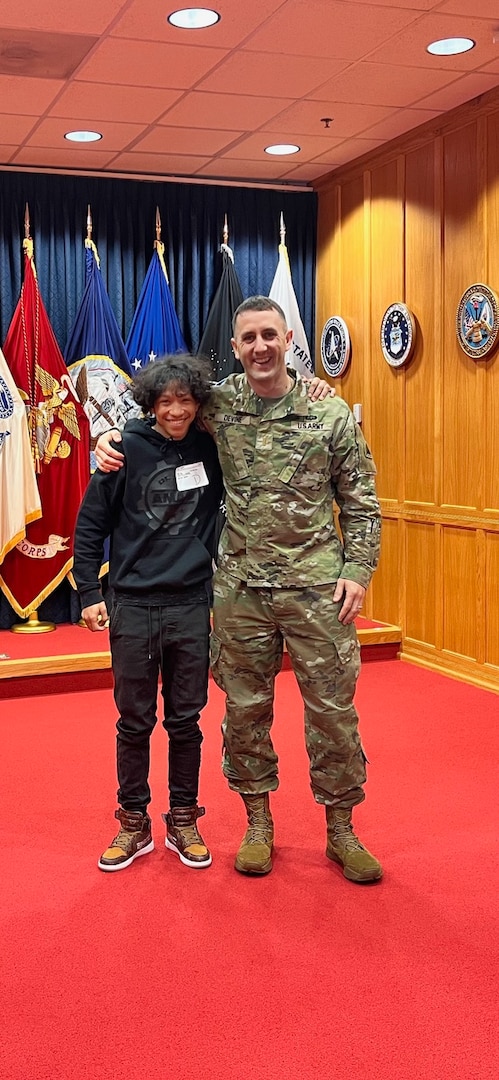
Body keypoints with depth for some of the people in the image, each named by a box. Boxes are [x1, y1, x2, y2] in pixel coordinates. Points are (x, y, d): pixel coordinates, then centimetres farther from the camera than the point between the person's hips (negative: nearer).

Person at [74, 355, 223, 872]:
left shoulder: (211, 450, 1)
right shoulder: (128, 448, -5)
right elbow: (90, 524, -1)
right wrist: (89, 593, -4)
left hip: (191, 606, 2)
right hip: (133, 606, -1)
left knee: (185, 720, 10)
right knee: (134, 721, 8)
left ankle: (183, 821, 24)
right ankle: (134, 823, 22)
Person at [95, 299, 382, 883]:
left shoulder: (331, 414, -2)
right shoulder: (218, 406, 2)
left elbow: (360, 504, 3)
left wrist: (358, 571, -5)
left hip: (316, 588, -1)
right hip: (240, 589, 2)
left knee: (333, 709, 5)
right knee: (245, 709, 10)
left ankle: (341, 831, 23)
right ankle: (258, 824, 29)